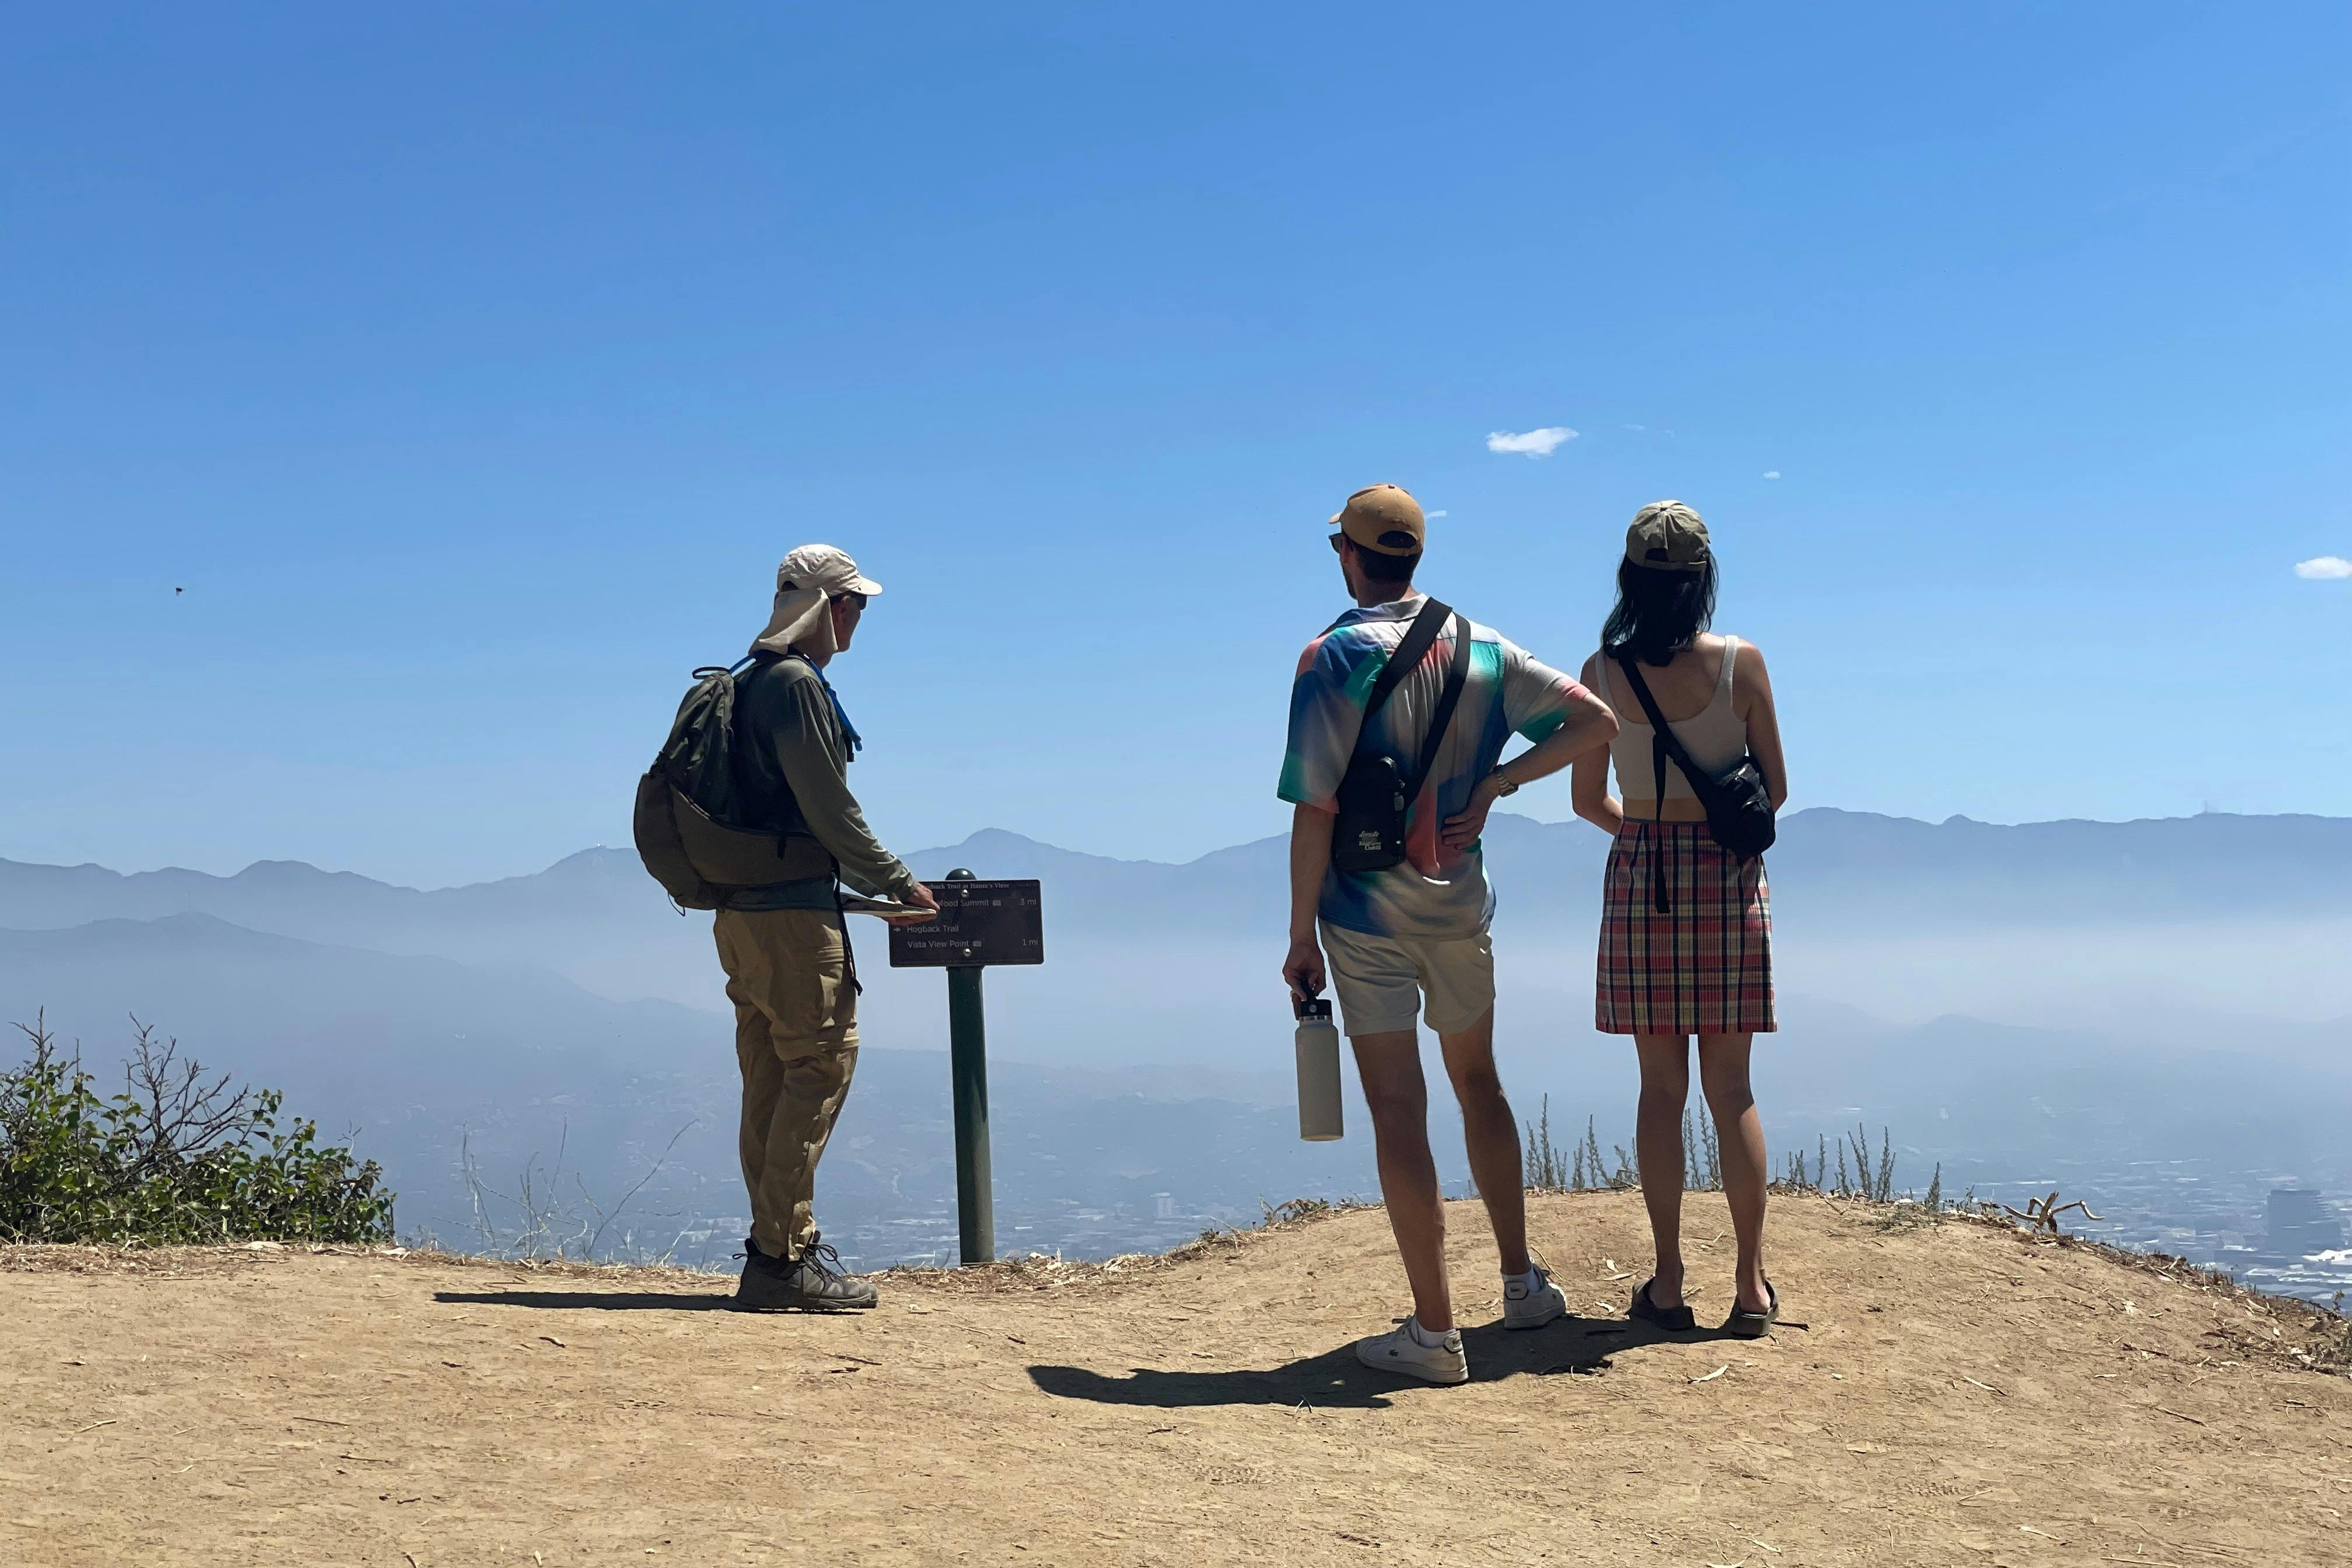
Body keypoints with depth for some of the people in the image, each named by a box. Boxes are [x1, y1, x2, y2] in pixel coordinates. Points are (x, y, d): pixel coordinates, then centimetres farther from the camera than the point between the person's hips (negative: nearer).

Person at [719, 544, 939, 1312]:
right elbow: (828, 808, -14)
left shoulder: (753, 681, 19)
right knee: (823, 1063, -8)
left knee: (772, 1083, 11)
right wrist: (898, 883, -5)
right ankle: (784, 1255, -8)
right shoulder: (796, 683, -11)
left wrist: (871, 883, 24)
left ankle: (776, 1252, 15)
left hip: (743, 912, 10)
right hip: (790, 912, -10)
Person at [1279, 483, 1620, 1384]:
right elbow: (1595, 721, 2)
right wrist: (1491, 788, 3)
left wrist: (1301, 935, -8)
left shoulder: (1334, 658, -12)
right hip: (1461, 903, 5)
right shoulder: (1481, 648, 3)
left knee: (1398, 1110, -2)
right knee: (1478, 1086, 21)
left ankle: (1434, 1332, -1)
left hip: (1368, 914, -5)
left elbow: (1315, 809, -15)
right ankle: (1523, 1286, 29)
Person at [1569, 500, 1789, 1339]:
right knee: (1730, 1087, 6)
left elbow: (1588, 801, 4)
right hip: (1728, 876, 0)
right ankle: (1752, 1283, 8)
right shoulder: (1740, 662, -6)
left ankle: (1668, 1281, 8)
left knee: (1661, 1086, 7)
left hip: (1639, 878, 1)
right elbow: (1775, 788, 0)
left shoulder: (1602, 673, -3)